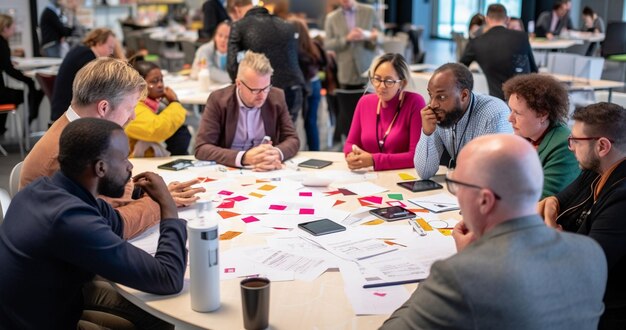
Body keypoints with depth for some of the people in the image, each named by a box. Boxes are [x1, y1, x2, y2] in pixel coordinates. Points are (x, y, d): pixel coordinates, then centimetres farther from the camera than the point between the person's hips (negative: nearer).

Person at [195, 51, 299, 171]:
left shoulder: (276, 97, -3)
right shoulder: (218, 100, -11)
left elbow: (292, 139, 0)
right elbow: (201, 148, -16)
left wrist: (276, 153, -24)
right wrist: (244, 157, -30)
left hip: (268, 171, 2)